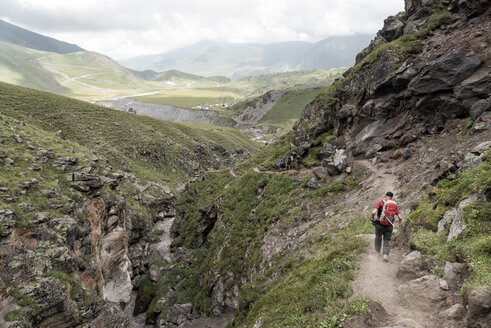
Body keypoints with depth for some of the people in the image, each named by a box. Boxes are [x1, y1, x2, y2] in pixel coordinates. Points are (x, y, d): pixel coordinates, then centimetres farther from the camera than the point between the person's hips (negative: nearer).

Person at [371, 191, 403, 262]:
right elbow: (400, 217, -3)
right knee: (387, 241, 14)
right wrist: (400, 220, 21)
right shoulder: (395, 205, 4)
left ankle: (377, 251, 42)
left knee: (378, 237, 25)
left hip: (380, 225, -1)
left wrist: (372, 218, 0)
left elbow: (373, 212, -21)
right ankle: (386, 254, -7)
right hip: (389, 226, 1)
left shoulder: (380, 203, -7)